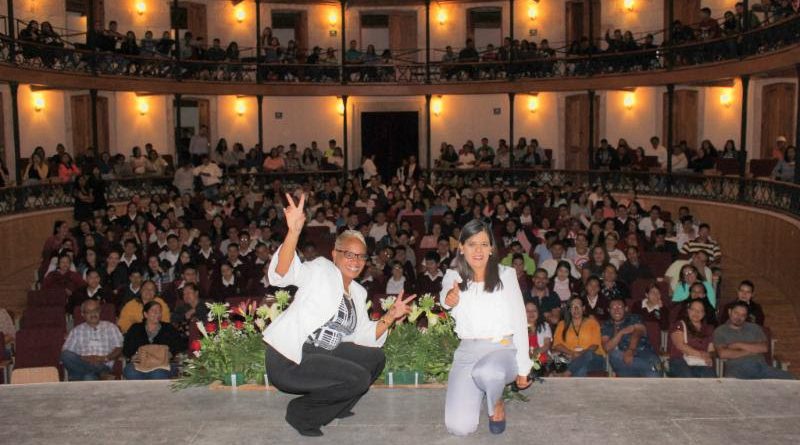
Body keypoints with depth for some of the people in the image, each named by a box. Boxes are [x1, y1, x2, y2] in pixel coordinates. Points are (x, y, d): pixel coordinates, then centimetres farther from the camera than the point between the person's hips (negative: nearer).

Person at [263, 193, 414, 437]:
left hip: (321, 354, 9)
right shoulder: (321, 269, -7)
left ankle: (332, 407, 18)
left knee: (375, 358, 9)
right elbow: (282, 273, -26)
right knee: (358, 378, -19)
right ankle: (300, 412, -2)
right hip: (287, 361, -8)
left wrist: (390, 316, 2)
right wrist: (294, 231, -42)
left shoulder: (358, 293, 15)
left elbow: (364, 338, 15)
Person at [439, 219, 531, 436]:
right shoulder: (453, 276, 4)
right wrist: (448, 298, -47)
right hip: (467, 352, 2)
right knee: (459, 427, -14)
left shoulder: (505, 275, 0)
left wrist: (523, 368, 0)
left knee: (485, 373, -40)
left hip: (502, 349, -2)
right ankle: (477, 390, 20)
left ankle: (496, 404, -1)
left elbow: (519, 322, 1)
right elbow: (445, 296, -21)